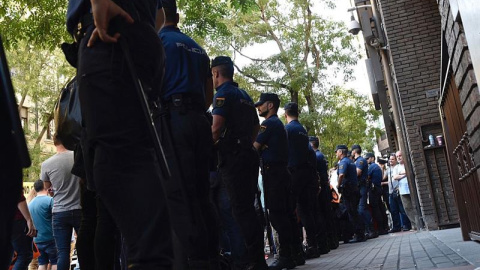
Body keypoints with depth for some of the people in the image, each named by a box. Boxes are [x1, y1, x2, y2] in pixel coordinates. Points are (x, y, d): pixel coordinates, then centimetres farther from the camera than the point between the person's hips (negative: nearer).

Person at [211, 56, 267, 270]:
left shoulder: (223, 93, -6)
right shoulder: (245, 95, 20)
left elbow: (217, 126, -18)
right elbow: (256, 126, 25)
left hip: (232, 156, -8)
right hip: (248, 154, 8)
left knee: (241, 208, -7)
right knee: (248, 207, 11)